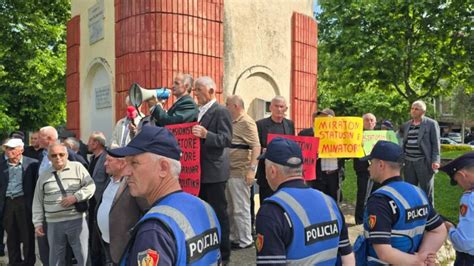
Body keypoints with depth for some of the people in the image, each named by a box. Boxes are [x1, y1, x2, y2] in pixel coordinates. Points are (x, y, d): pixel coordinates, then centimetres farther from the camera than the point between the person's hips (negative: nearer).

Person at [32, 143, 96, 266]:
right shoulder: (44, 176, 9)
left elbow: (90, 186, -4)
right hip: (54, 223, 3)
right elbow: (38, 202, 11)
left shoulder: (77, 167, 0)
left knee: (83, 256, 5)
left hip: (77, 220, -2)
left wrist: (75, 197, -17)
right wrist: (38, 223, 6)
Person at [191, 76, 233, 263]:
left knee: (218, 213, 1)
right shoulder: (198, 112, 15)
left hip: (214, 172, -8)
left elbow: (226, 140, -20)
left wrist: (206, 134, -33)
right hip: (199, 171, 8)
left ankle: (222, 254, 13)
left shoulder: (221, 111, -10)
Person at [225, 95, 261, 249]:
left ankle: (245, 240, 13)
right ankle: (232, 237, 27)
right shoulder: (232, 122, 14)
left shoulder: (246, 122, -11)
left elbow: (256, 147, -18)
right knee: (229, 207, 15)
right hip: (229, 171, 9)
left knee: (240, 208, 0)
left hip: (240, 172, -9)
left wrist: (251, 169, -25)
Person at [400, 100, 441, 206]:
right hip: (408, 162, 5)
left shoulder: (431, 124, -2)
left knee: (426, 191, 4)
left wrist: (435, 160, -14)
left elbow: (436, 144, -5)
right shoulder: (406, 125, 13)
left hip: (424, 162, -5)